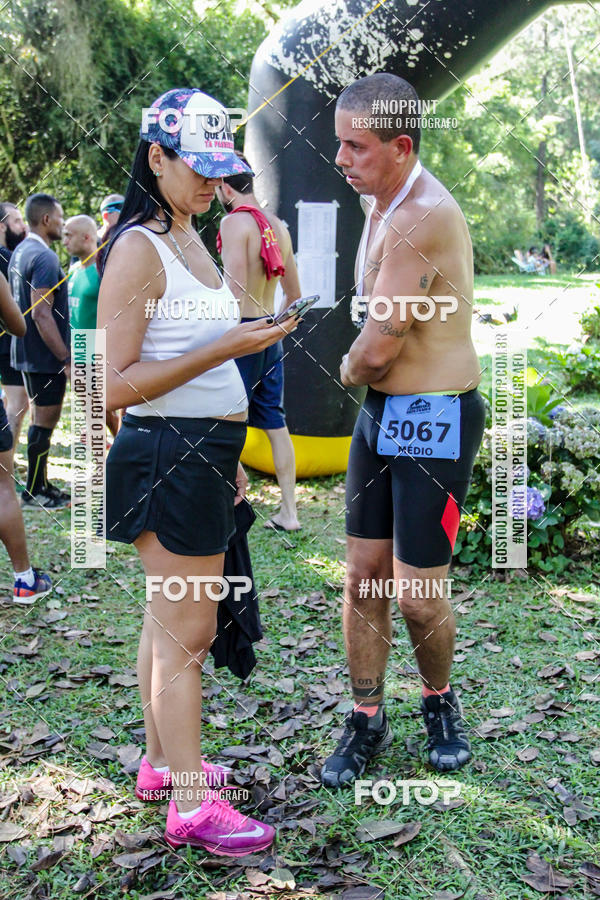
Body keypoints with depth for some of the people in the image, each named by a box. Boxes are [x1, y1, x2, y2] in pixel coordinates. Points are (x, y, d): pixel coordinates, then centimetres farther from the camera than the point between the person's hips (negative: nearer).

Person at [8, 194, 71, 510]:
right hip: (46, 354, -10)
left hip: (27, 352, 10)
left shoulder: (20, 252, 13)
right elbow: (41, 313, -24)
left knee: (41, 418, 17)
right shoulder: (44, 257, -18)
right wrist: (66, 358, -22)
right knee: (45, 420, -2)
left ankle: (40, 485, 25)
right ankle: (34, 493, 5)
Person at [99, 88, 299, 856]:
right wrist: (227, 348, -23)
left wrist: (228, 457, 23)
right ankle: (192, 807, 8)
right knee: (187, 633, -3)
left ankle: (161, 760, 31)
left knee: (169, 619, 17)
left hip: (202, 454, 9)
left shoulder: (193, 241, 15)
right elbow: (116, 386, -18)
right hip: (166, 455, -9)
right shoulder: (138, 249, -13)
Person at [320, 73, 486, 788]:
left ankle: (440, 703, 27)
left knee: (418, 593, -1)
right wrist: (361, 369, 0)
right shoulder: (381, 204, 11)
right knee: (363, 576, 9)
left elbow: (377, 348, -21)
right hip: (380, 412, 9)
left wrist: (348, 369, 0)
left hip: (435, 420, -9)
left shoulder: (422, 218, -22)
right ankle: (366, 720, 23)